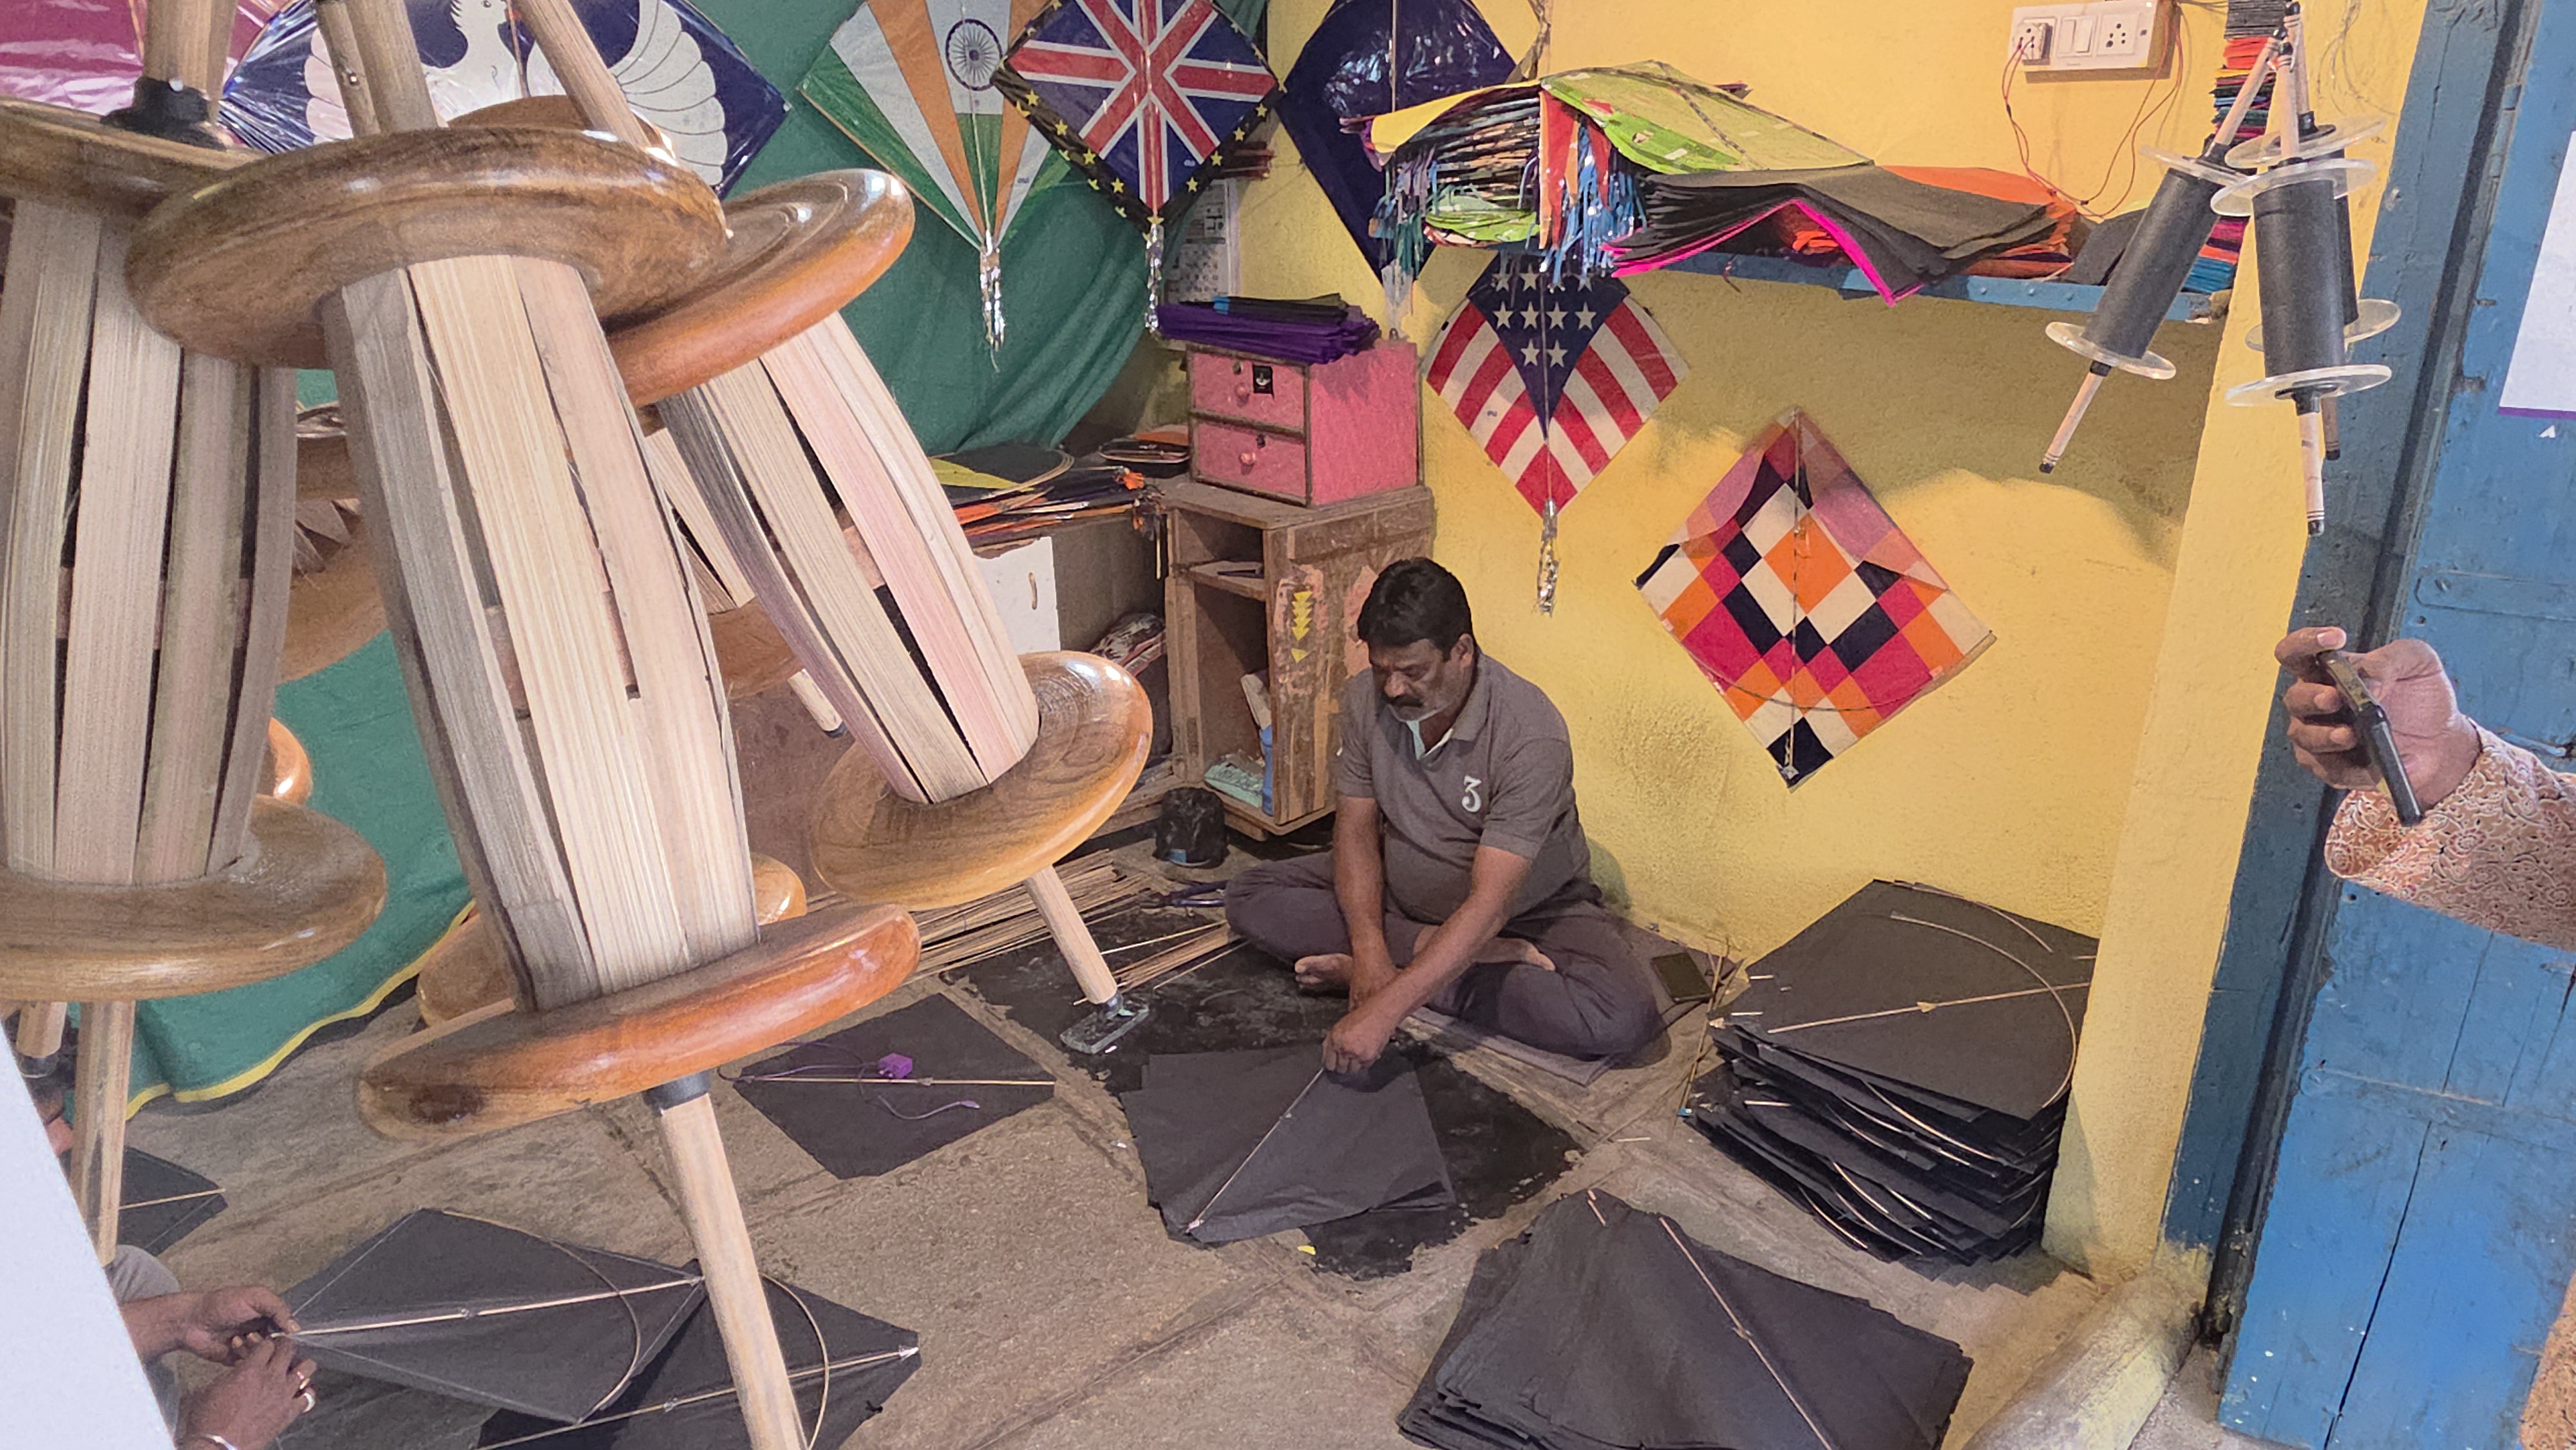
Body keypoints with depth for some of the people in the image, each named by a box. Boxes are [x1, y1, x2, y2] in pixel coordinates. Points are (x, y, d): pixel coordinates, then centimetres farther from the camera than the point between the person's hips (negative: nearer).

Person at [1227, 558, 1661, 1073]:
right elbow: (1357, 830, -8)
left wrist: (1385, 1008, -42)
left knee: (1624, 1018, -31)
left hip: (1527, 909, -4)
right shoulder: (1365, 699, -15)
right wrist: (1369, 949, -25)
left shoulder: (1531, 734, -32)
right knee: (1250, 898, -13)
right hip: (1400, 892, 4)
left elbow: (1489, 905, -36)